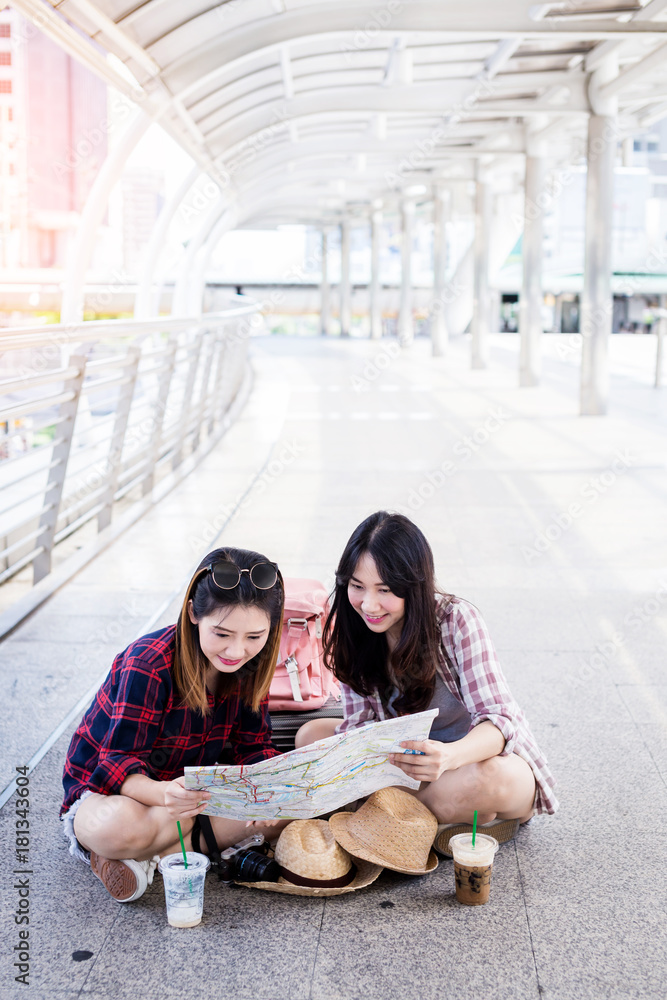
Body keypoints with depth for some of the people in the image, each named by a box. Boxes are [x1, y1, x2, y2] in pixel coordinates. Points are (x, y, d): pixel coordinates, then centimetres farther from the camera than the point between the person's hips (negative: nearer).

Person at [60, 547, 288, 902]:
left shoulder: (249, 664, -9)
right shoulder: (147, 666, -27)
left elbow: (255, 746, -4)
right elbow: (117, 763, -28)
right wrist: (161, 793, -51)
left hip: (189, 789, 7)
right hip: (102, 790, -7)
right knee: (121, 826, -44)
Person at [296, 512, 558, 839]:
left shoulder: (456, 619, -23)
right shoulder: (351, 628, -8)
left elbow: (499, 721, -30)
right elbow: (359, 723, -9)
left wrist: (449, 757, -52)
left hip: (493, 755, -5)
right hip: (413, 754, 6)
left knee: (485, 778, -40)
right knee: (311, 735, -10)